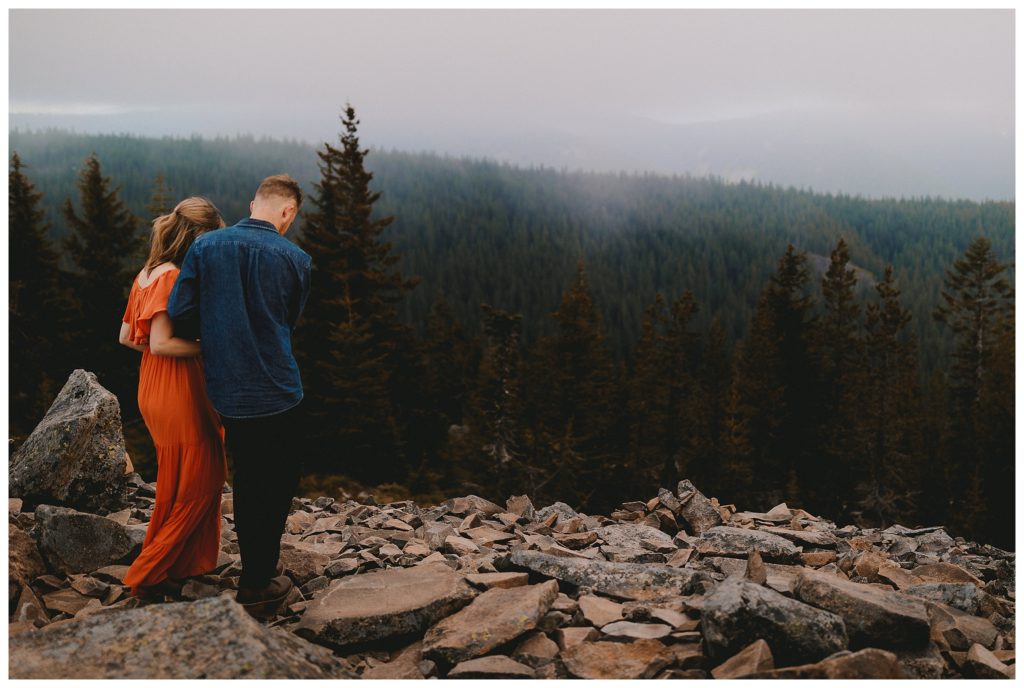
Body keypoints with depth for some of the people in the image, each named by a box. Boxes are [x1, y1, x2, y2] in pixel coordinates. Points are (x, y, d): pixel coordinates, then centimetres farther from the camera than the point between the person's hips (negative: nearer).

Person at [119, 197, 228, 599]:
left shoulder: (149, 273, 11)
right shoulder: (173, 277, -19)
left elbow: (126, 336, 14)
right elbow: (162, 343, -25)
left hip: (157, 388, 10)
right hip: (176, 394, -10)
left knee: (207, 476, 18)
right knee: (192, 488, 3)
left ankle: (187, 563, 30)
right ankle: (148, 575, 12)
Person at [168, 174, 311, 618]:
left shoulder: (205, 246, -3)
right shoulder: (295, 259, -8)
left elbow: (179, 311, -6)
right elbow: (290, 320, 5)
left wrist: (219, 323, 12)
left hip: (225, 392, 4)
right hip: (274, 390, -4)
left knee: (247, 479, 20)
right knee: (278, 482, 11)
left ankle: (256, 571, 33)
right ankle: (257, 587, 17)